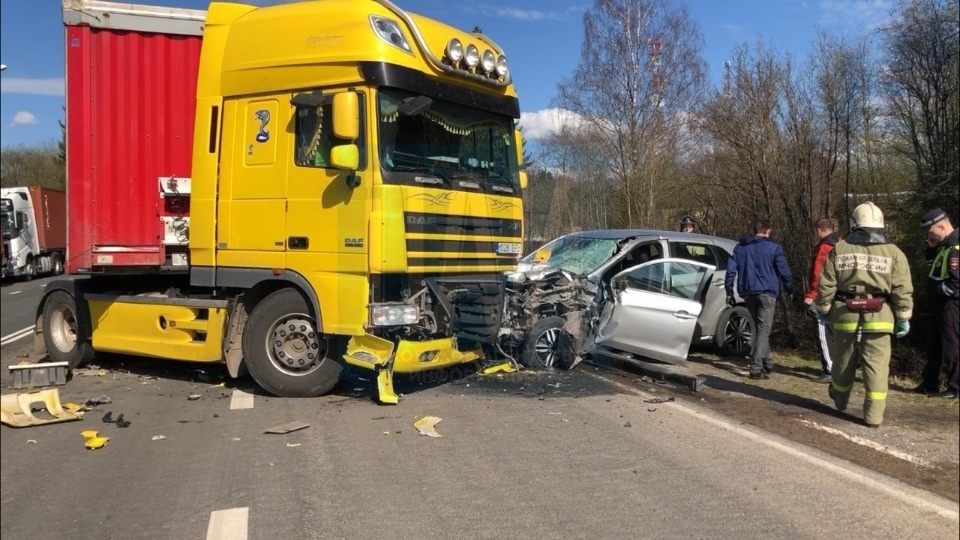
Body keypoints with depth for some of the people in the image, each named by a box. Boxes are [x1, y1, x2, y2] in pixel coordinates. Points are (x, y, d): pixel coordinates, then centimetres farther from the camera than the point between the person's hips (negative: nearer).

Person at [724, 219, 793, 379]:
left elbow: (731, 270, 7)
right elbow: (784, 271, 0)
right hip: (766, 293, -5)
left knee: (760, 327, 18)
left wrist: (729, 292, 9)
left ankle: (767, 363, 24)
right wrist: (790, 290, 12)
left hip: (748, 293, 5)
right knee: (763, 330, -5)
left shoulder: (740, 247, 11)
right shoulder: (773, 247, -2)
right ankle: (756, 368, -13)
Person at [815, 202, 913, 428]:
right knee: (876, 366, 3)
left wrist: (824, 309, 11)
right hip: (879, 317, -1)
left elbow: (826, 285, 1)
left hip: (846, 314, 2)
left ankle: (840, 400, 38)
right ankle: (874, 415, 2)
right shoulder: (893, 253, -1)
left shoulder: (839, 249, 2)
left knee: (843, 362, 17)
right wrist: (903, 318, 5)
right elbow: (902, 291, -3)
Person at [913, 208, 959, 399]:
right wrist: (931, 247, 5)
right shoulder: (944, 245, 10)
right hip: (940, 304, 10)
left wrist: (936, 291, -10)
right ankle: (930, 384, 25)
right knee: (934, 346, 16)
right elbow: (932, 261, 25)